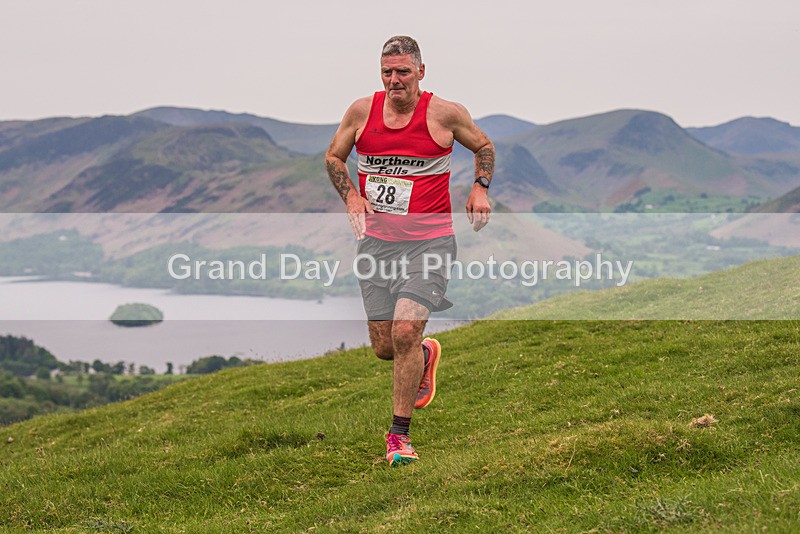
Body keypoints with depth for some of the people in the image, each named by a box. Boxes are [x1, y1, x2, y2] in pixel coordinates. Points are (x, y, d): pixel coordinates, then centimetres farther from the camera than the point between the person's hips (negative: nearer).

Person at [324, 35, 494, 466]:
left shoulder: (445, 114, -3)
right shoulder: (362, 111, 2)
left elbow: (484, 146, 15)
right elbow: (333, 157, 18)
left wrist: (480, 187, -1)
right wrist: (351, 196, 1)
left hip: (428, 241, -3)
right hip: (375, 241, 3)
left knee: (405, 333, -19)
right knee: (384, 348, 6)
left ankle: (399, 434, -7)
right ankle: (425, 355, 43)